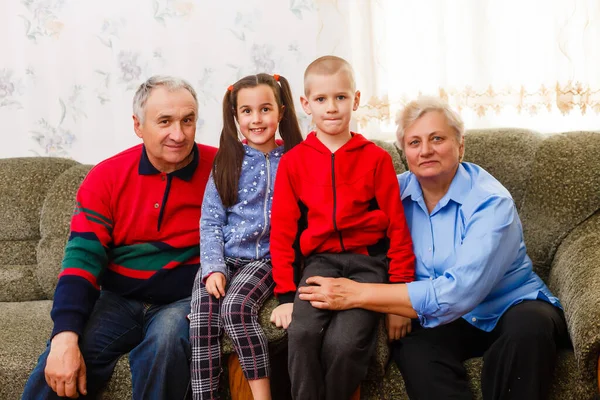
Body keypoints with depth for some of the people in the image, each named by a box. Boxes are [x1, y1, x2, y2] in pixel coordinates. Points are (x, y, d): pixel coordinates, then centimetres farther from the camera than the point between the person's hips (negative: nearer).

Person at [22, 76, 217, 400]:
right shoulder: (106, 177, -2)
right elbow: (82, 256, -7)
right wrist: (65, 336, -20)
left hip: (186, 300, -1)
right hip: (119, 300, 1)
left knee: (163, 345, -33)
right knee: (57, 371, -22)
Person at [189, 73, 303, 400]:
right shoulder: (226, 163, 9)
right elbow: (210, 222, 6)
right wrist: (213, 268, -8)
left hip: (266, 259, -2)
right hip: (223, 258, 2)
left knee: (236, 307, -29)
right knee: (202, 320, -22)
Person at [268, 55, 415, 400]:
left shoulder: (376, 158, 4)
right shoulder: (294, 161, 7)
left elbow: (397, 226, 4)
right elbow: (283, 230, 7)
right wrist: (286, 294, 1)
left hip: (368, 262, -1)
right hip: (319, 261, 1)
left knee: (344, 342, -25)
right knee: (303, 332, -27)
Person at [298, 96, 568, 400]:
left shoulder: (491, 202, -21)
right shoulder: (395, 192, -4)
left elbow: (457, 292, -32)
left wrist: (357, 294, -34)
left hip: (508, 310, -2)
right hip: (447, 319, 2)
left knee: (530, 323, -36)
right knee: (411, 348, -31)